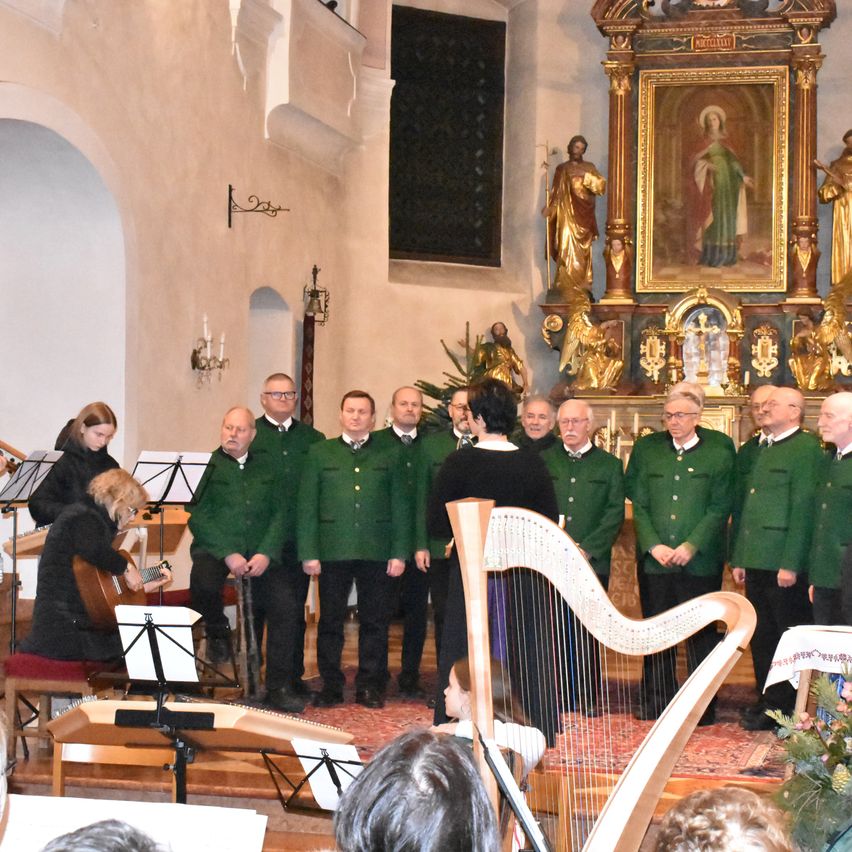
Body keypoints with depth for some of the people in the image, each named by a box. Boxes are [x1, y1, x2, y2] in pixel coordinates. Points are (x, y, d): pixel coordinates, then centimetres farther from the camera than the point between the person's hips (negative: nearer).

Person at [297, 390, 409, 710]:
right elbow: (307, 507, 6)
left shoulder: (390, 455, 11)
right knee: (330, 621, 3)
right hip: (333, 552, 0)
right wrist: (308, 553, -3)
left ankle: (370, 686, 13)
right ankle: (331, 686, 12)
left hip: (377, 553, 0)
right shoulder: (319, 453, 10)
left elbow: (400, 507, 8)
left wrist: (399, 553, 0)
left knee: (374, 622, 4)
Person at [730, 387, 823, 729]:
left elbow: (803, 508, -15)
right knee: (761, 636, 13)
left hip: (784, 564, -8)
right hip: (757, 561, 8)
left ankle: (782, 708, 6)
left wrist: (791, 564, -19)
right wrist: (739, 558, 14)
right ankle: (766, 699, 21)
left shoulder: (805, 447, -8)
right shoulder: (763, 451, 18)